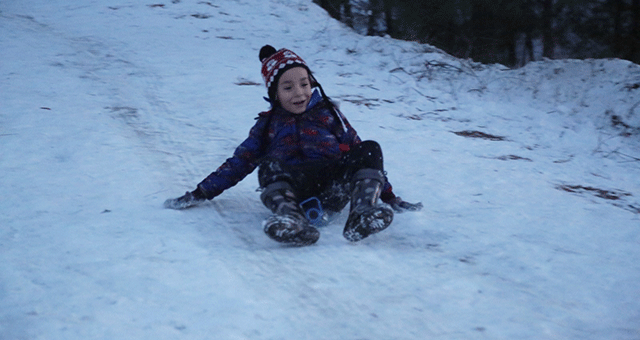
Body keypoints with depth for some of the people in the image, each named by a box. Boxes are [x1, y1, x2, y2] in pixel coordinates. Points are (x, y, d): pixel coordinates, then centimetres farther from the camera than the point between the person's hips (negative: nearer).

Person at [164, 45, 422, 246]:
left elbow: (358, 153, 25)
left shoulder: (328, 114, 27)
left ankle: (364, 213, -43)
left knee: (370, 149, -22)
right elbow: (239, 163, 25)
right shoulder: (268, 124, 26)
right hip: (289, 188, -1)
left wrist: (388, 196, 19)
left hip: (333, 189, 1)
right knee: (270, 166, -33)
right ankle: (288, 216, -60)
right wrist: (200, 193, 17)